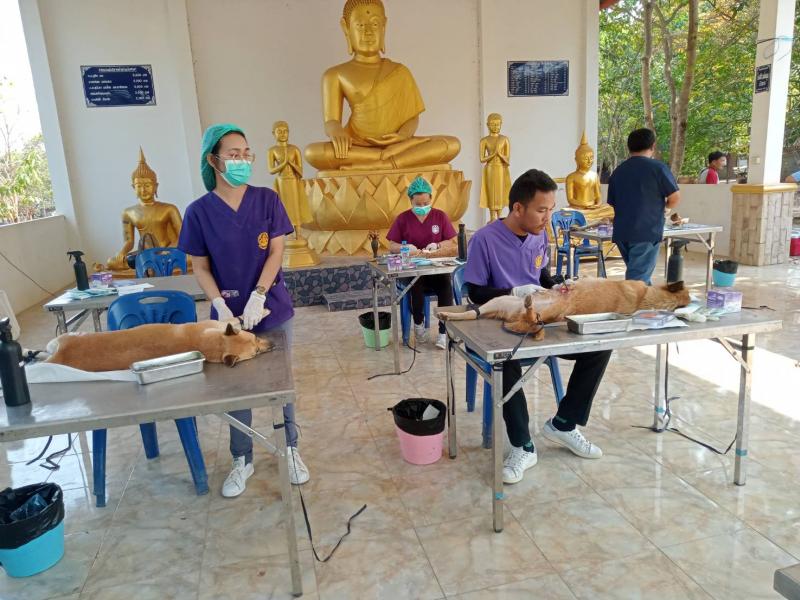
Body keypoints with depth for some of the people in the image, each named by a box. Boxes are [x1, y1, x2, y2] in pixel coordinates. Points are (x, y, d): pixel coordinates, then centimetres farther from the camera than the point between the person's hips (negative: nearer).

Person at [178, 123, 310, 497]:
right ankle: (242, 461, 28)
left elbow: (276, 252, -7)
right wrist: (220, 305, -17)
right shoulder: (199, 211, -5)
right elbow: (200, 267, -2)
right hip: (230, 315, 0)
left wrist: (258, 297, -18)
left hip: (273, 310, 0)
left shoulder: (267, 200, -4)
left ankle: (291, 449, 31)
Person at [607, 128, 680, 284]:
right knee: (638, 279, -5)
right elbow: (675, 198, -5)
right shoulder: (657, 167, -5)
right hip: (647, 232, -6)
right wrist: (664, 207, 16)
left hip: (621, 232, 6)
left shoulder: (617, 171, 12)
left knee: (640, 276, 19)